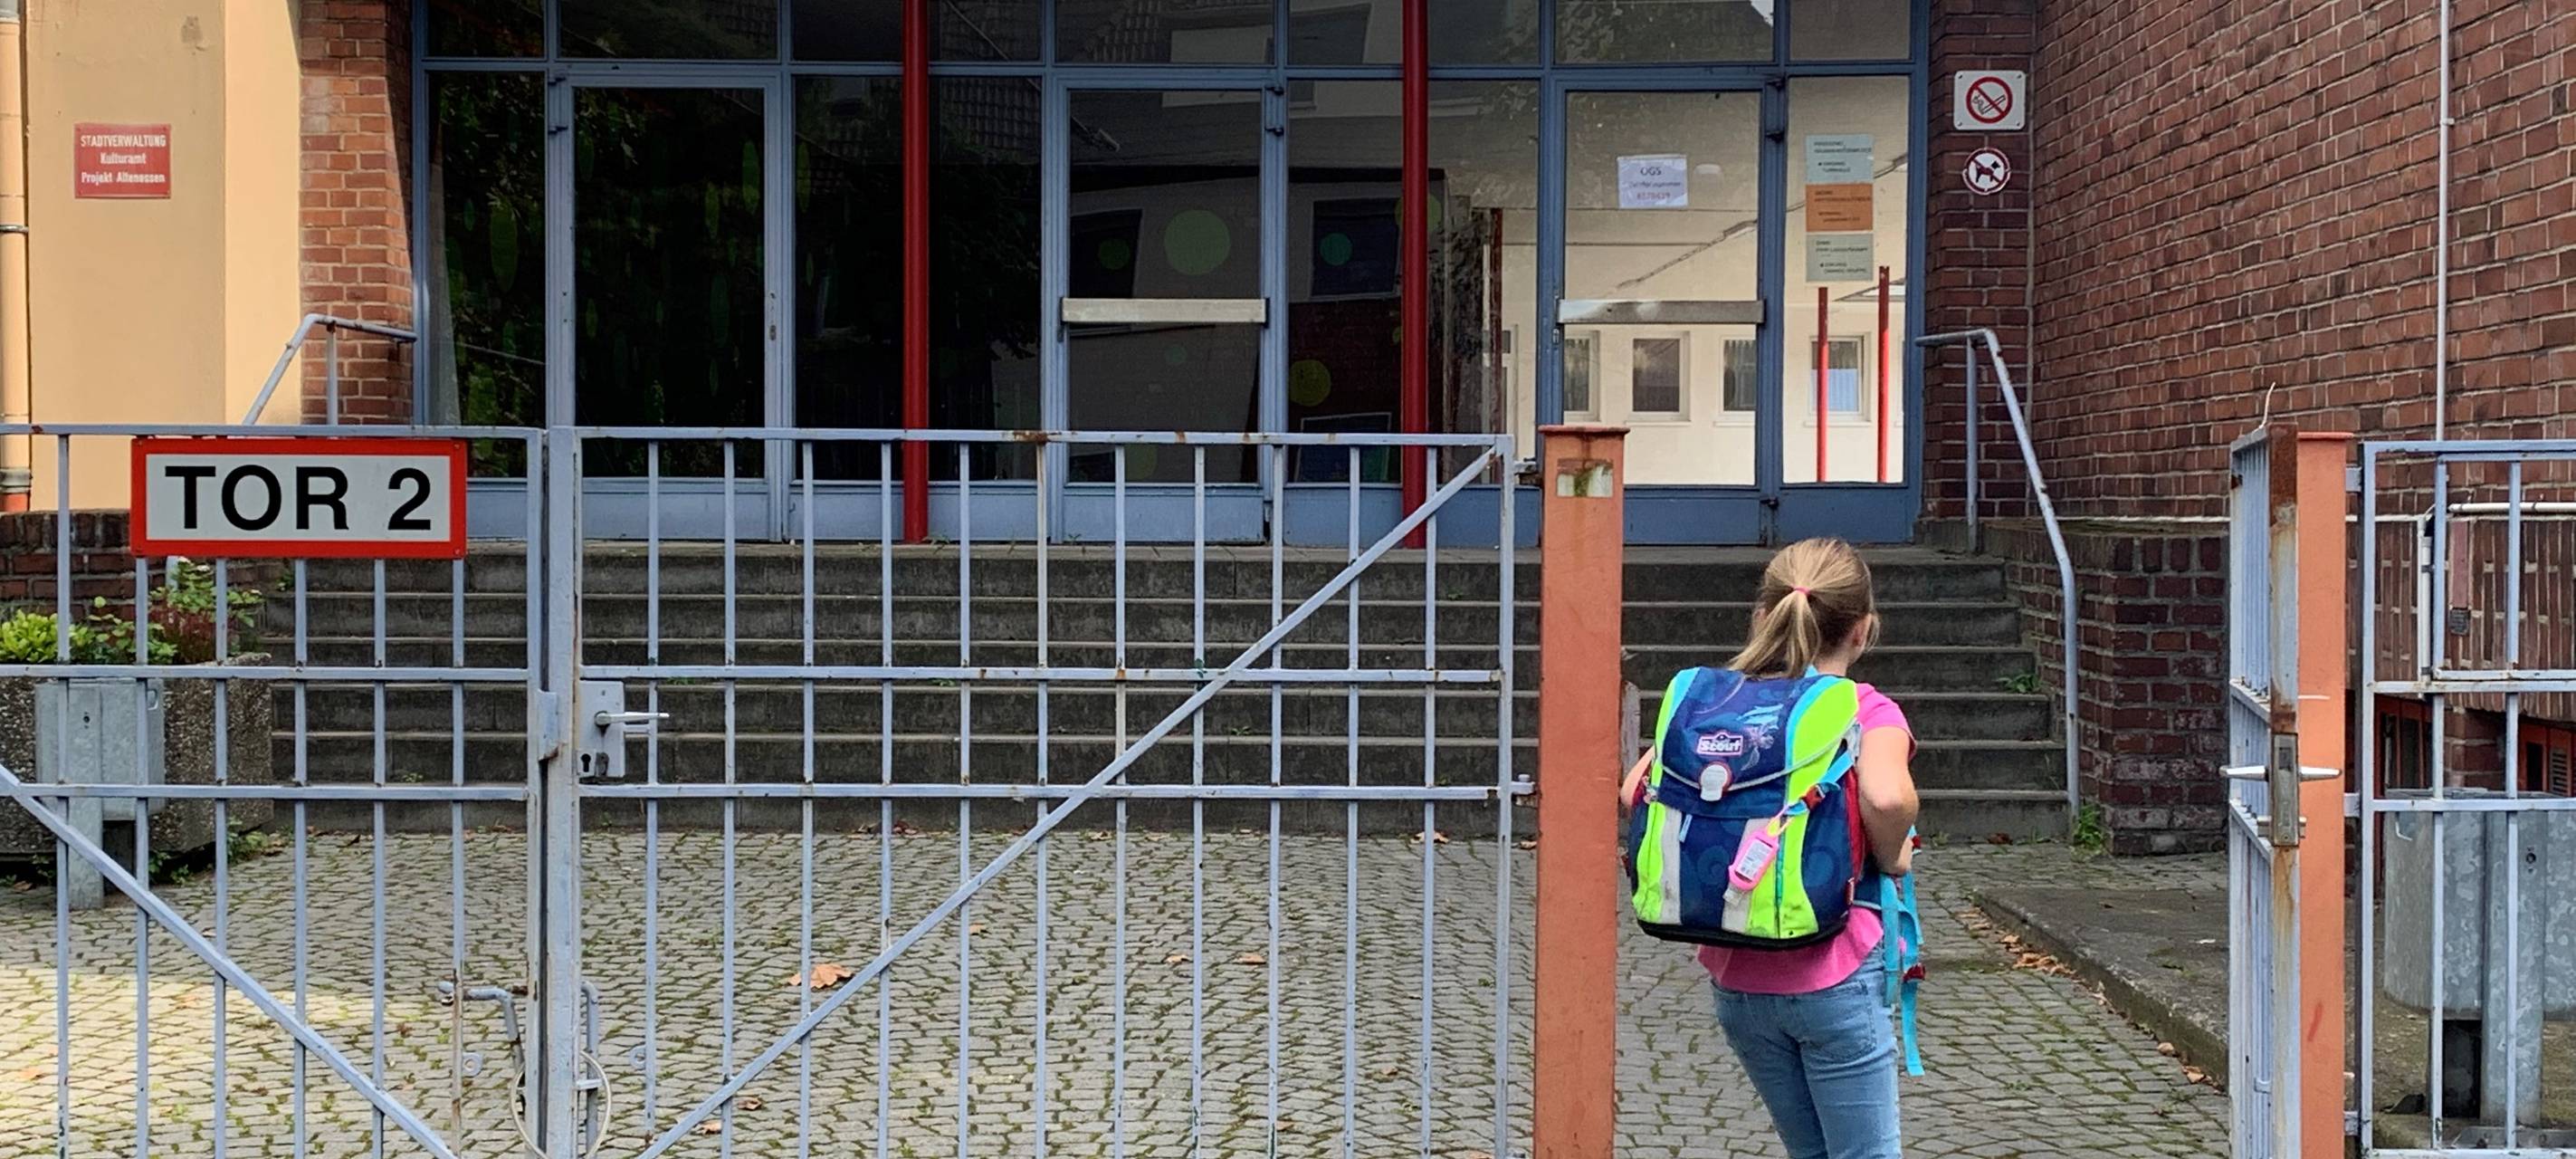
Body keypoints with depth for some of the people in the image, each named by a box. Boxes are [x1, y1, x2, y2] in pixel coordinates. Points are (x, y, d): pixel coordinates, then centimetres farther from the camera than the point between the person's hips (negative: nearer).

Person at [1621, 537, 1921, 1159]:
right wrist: (1892, 857, -10)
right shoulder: (1868, 711, -9)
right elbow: (1886, 796, -30)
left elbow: (1634, 791, -1)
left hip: (1735, 977, 6)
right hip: (1835, 978, -5)